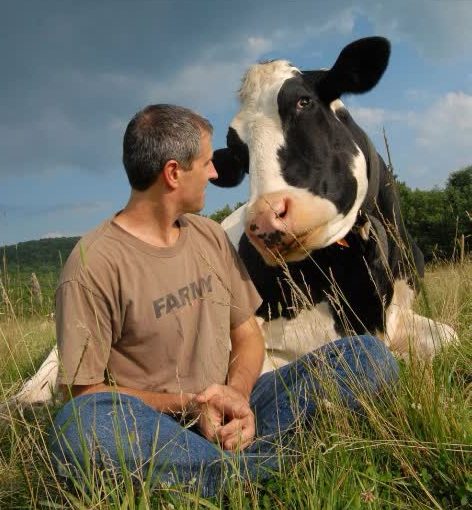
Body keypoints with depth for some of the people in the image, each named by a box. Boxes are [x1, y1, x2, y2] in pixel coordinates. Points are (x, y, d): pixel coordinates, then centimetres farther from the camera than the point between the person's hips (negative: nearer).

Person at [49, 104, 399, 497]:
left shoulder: (211, 236, 8)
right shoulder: (94, 264, -12)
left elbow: (247, 335, 11)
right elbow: (81, 391, -10)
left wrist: (237, 397, -11)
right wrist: (187, 403, -20)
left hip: (227, 415, 6)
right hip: (153, 430, -5)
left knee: (368, 354, -6)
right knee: (80, 426, -40)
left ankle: (225, 465, -21)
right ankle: (280, 473, -27)